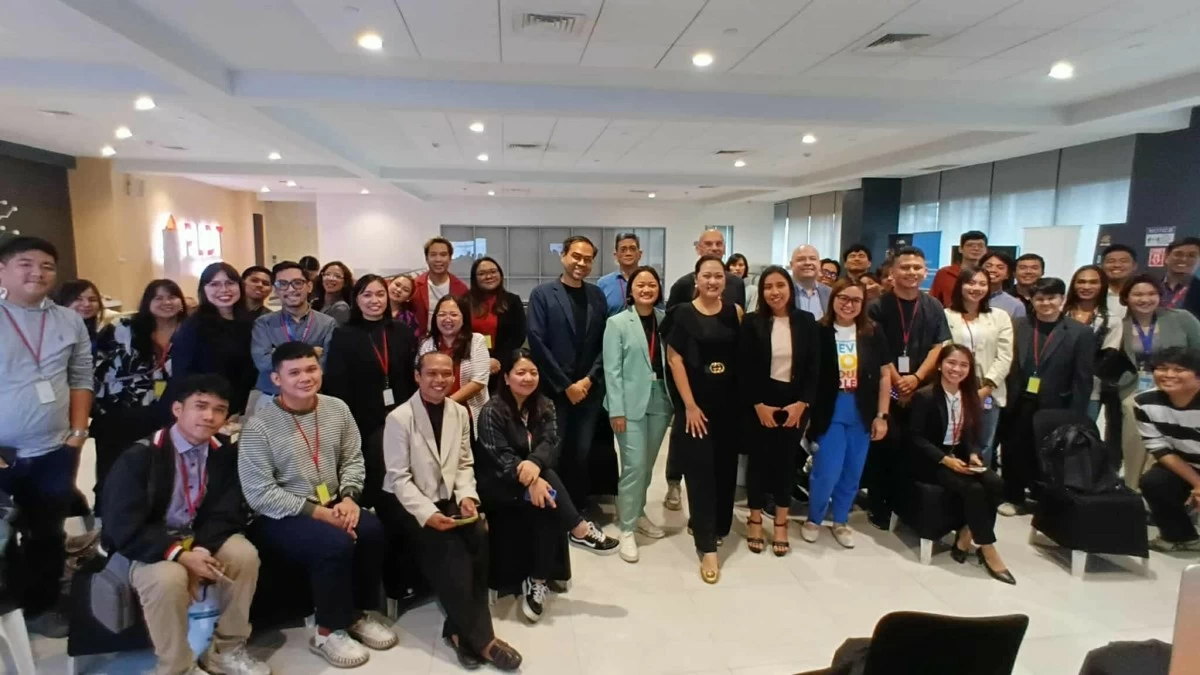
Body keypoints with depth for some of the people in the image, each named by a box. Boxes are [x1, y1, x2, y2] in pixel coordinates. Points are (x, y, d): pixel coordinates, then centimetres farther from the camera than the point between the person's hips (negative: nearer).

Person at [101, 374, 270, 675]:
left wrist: (199, 551, -25)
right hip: (145, 547, -3)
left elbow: (227, 515, -6)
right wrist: (181, 555, -31)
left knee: (244, 555, -23)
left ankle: (226, 649, -2)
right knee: (168, 578, -34)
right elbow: (125, 530, -21)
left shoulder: (225, 453, -6)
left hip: (200, 540, 4)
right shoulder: (139, 457, -17)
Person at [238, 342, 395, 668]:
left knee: (372, 530, -22)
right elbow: (260, 494, -16)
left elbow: (352, 459, 8)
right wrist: (316, 512, -20)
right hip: (279, 517, -5)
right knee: (336, 543, -30)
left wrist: (348, 497, -11)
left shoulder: (337, 409, 2)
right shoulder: (259, 427, -14)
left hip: (330, 505, 5)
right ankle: (328, 632, -6)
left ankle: (358, 613, 3)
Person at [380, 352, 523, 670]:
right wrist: (428, 513, -25)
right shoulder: (399, 418, -12)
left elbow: (465, 464, 10)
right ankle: (480, 637, -15)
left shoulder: (460, 413, 5)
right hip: (408, 504, -5)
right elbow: (398, 478, -13)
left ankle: (461, 628, -11)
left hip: (447, 500, 5)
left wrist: (467, 496, -10)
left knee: (479, 537, -23)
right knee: (452, 548, -27)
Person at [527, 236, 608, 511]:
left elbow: (605, 343, 7)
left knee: (582, 454, 7)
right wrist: (566, 385, -10)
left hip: (589, 390, 3)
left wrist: (589, 379, -6)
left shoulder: (597, 296, 9)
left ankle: (579, 512, 20)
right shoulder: (542, 294, -3)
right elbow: (537, 343, -9)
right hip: (555, 390, -3)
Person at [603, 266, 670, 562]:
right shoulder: (617, 323, -4)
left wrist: (675, 399, -2)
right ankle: (627, 529, 8)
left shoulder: (665, 320, 4)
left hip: (660, 400, 4)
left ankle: (636, 513, 34)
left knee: (648, 464, 14)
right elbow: (612, 369, -8)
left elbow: (672, 360, 3)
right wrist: (616, 409, -13)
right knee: (634, 465, -5)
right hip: (631, 402, -4)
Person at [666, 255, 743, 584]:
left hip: (730, 402, 3)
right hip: (696, 404, -3)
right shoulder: (683, 314, -5)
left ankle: (717, 526, 33)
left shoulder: (735, 312, 2)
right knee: (700, 471, 0)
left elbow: (744, 356, 4)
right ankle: (707, 547, 6)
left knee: (726, 467, 11)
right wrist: (689, 405, -11)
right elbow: (675, 359, -7)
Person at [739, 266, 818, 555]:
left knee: (787, 460, 9)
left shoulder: (806, 321, 1)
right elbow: (744, 369, -7)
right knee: (759, 459, 7)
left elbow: (812, 367, 1)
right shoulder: (752, 322, -5)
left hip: (795, 402, 2)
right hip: (761, 403, -2)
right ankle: (755, 520, 23)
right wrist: (758, 405, -12)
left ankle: (781, 523, 23)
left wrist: (802, 403, -7)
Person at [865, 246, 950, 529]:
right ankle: (879, 506, 10)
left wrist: (916, 378, -10)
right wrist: (897, 382, -12)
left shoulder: (933, 307, 8)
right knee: (884, 446, -1)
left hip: (921, 389, 3)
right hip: (884, 388, -3)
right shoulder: (878, 307, -2)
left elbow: (938, 347, 3)